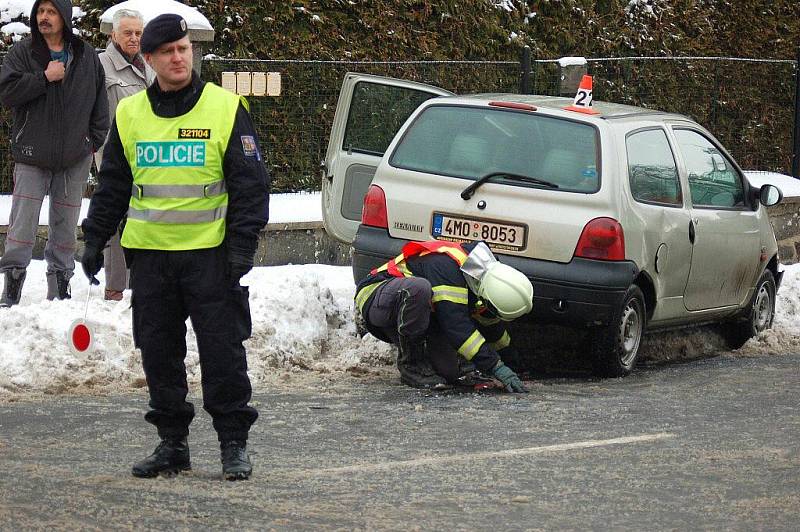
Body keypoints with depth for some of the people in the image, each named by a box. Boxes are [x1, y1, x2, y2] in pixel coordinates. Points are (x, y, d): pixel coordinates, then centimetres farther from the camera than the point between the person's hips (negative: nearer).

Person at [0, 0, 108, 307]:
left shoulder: (87, 57, 7)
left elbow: (100, 102, 13)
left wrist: (95, 139, 6)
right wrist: (44, 78, -17)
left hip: (75, 156, 2)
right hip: (32, 155, -2)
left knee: (65, 224, 7)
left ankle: (60, 288, 15)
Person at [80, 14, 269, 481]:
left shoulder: (227, 109, -2)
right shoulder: (129, 115, 8)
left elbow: (250, 183, -2)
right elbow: (112, 185, 16)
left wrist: (243, 242, -10)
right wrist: (96, 240, 11)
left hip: (211, 253, -4)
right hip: (150, 254, 4)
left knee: (222, 349, -3)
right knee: (159, 352, 7)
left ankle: (234, 443, 6)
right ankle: (172, 442, 17)